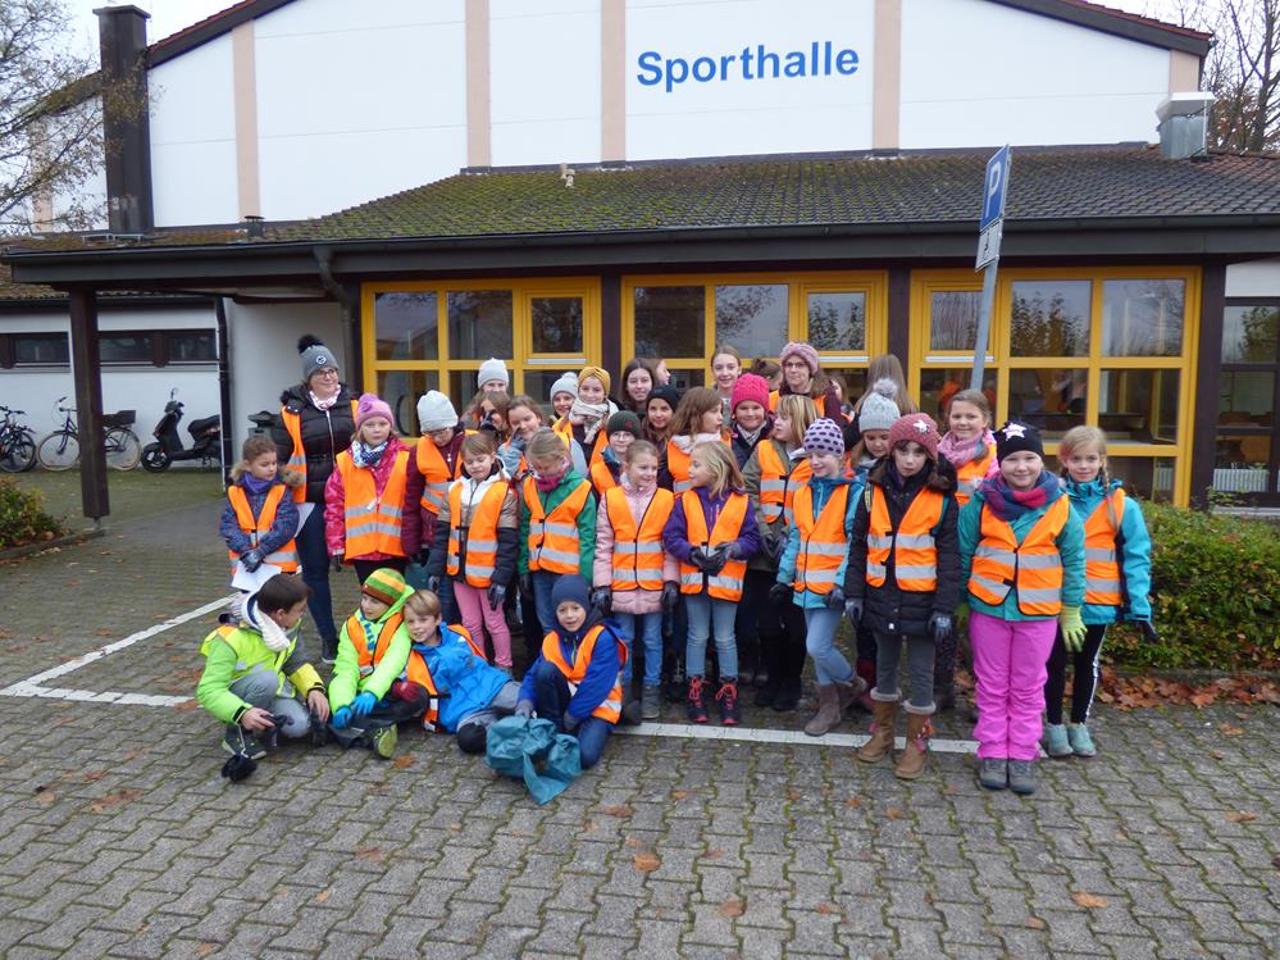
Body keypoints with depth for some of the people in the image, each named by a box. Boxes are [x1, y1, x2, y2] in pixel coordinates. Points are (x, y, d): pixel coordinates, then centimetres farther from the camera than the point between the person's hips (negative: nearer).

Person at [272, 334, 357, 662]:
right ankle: (328, 638, 21)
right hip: (309, 501, 0)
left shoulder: (352, 405, 5)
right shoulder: (291, 411, 0)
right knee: (315, 570, 7)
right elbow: (278, 457, 4)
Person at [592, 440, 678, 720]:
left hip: (654, 586, 0)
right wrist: (601, 585, -4)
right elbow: (603, 545, 0)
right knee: (623, 640, 13)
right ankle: (623, 688, 27)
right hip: (621, 586, 0)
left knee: (652, 640, 10)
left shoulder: (667, 499, -2)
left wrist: (671, 581, -4)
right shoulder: (610, 498, -2)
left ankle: (651, 690, 23)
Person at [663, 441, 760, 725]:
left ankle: (729, 693, 22)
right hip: (695, 578, 1)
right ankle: (696, 691, 23)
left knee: (725, 639, 9)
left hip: (726, 580, -1)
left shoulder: (740, 502, -4)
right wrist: (692, 553, -20)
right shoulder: (685, 501, -1)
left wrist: (732, 549, -21)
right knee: (697, 636, 12)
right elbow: (671, 537, -4)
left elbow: (752, 539, -4)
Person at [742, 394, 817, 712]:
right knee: (767, 621, 10)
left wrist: (791, 539, -15)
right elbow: (746, 493, 1)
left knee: (795, 623, 6)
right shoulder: (763, 451, 7)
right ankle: (771, 678, 28)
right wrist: (764, 533, -10)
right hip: (764, 554, 3)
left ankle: (791, 683, 24)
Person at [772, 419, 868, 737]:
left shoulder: (853, 492, -10)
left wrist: (842, 583, -20)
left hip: (832, 585, -6)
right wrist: (784, 577, 12)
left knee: (817, 646, -10)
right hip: (807, 584, 7)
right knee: (818, 647, 13)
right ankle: (830, 707, 26)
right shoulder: (804, 494, 10)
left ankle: (854, 684, 17)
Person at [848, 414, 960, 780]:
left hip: (921, 600, -3)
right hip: (882, 596, 3)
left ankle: (917, 742, 21)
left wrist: (944, 608, -11)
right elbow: (858, 547, 6)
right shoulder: (874, 492, 2)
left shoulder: (942, 499, -6)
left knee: (920, 671, 7)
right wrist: (853, 593, 2)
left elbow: (949, 557, -7)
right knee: (885, 665, 17)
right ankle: (882, 732, 32)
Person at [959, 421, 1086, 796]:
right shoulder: (982, 502, -6)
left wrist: (1071, 610, 5)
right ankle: (992, 753, 21)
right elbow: (963, 554, 1)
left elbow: (1073, 561, 3)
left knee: (1028, 688, 11)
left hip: (1039, 611, 0)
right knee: (992, 685, 10)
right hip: (988, 607, 0)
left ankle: (1022, 756, 23)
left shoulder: (1060, 507, -5)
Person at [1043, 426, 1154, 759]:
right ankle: (1054, 725, 27)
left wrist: (1140, 606, -10)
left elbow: (1136, 557, -5)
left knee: (1087, 663, 17)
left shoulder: (1121, 506, -6)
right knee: (1056, 662, 11)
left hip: (1099, 603, 1)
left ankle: (1079, 724, 34)